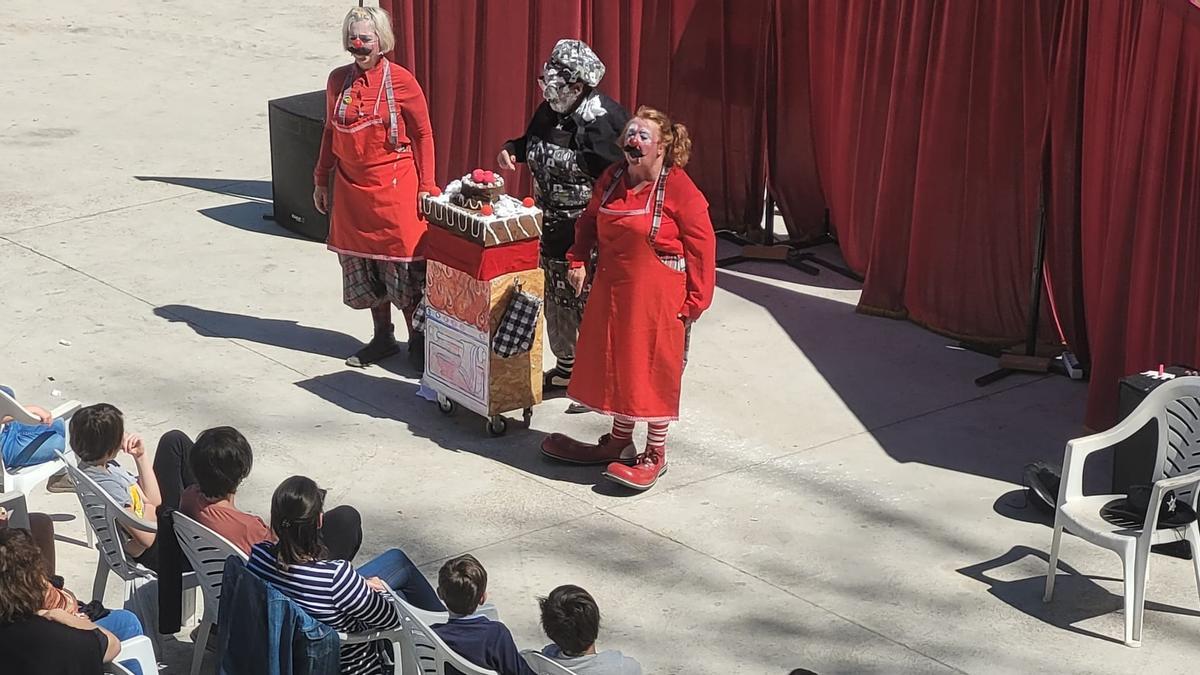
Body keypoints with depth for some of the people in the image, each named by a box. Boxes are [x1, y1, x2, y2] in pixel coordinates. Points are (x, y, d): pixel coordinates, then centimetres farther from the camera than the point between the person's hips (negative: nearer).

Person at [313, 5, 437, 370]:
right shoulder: (338, 80, 4)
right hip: (351, 187, 5)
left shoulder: (401, 81, -8)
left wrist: (426, 188, -6)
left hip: (394, 186, -5)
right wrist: (321, 180, 16)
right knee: (361, 265, 11)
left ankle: (417, 339, 12)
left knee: (403, 264, -1)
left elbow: (423, 135, -3)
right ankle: (383, 337, 24)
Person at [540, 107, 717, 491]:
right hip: (612, 289, 7)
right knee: (616, 363, 16)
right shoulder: (612, 180, 5)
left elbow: (701, 245, -13)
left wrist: (695, 299, -14)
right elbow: (589, 221, 21)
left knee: (653, 370, 1)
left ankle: (655, 455, 14)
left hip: (657, 296, -7)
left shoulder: (679, 189, -14)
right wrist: (578, 260, 8)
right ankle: (619, 441, 32)